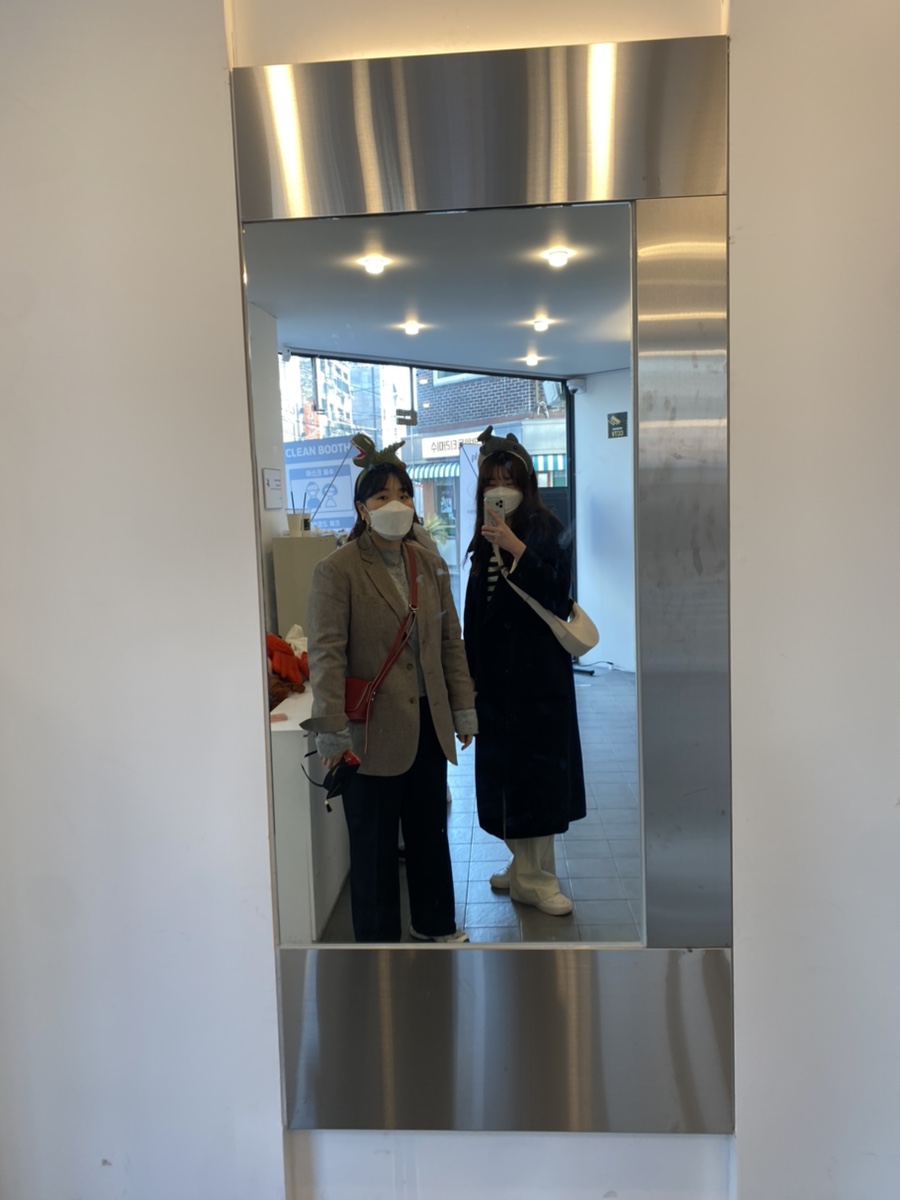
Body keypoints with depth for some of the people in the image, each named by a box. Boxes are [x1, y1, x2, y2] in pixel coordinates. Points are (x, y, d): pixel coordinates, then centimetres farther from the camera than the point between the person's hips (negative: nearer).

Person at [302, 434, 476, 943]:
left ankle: (435, 923, 39)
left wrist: (464, 709, 10)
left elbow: (451, 642, 12)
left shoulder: (430, 564, 7)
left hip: (428, 723, 5)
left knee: (431, 828, 19)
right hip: (374, 728, -5)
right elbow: (327, 653, -14)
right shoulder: (337, 570, -10)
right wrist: (332, 731, -18)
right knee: (374, 842, 8)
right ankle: (378, 939, 27)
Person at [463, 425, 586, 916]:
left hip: (537, 669, -6)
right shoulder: (486, 537, 12)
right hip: (495, 670, 6)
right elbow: (475, 609, 13)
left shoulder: (545, 528, -4)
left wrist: (516, 548, -25)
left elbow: (556, 589, -16)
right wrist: (471, 670, 12)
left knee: (536, 765, -3)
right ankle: (525, 866, 23)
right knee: (504, 765, 9)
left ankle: (533, 876, 6)